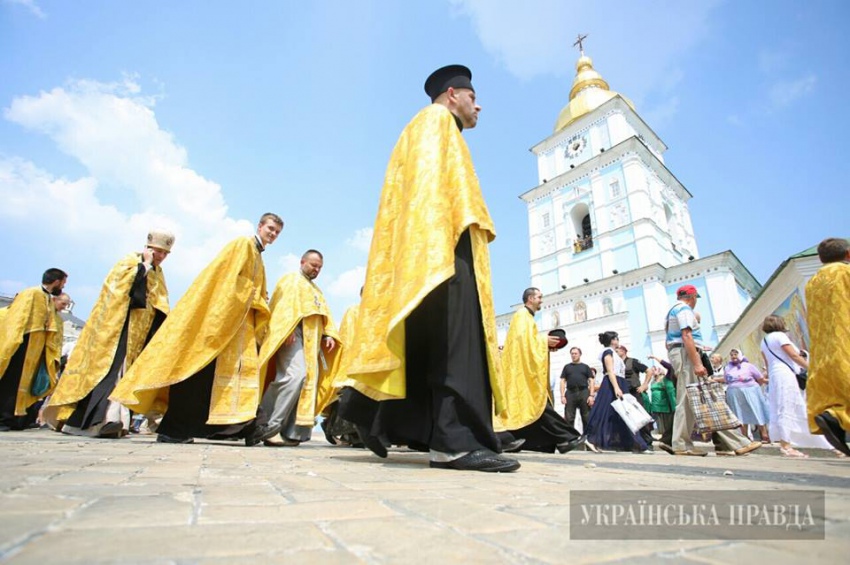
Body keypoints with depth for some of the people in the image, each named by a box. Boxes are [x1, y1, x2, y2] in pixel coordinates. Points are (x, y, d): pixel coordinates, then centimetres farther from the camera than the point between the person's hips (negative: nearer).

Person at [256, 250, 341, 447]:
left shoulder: (316, 289, 31)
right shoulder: (290, 279, 10)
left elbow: (324, 314, 23)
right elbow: (285, 305, -7)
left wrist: (328, 334, 5)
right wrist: (287, 330, -22)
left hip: (311, 340, 8)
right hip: (293, 335, -8)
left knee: (308, 382, -1)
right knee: (295, 375, -24)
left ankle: (291, 432, 1)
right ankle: (270, 427, -17)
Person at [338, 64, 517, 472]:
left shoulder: (439, 130, 37)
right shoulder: (436, 120, 8)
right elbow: (432, 179, -10)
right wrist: (451, 239, -23)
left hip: (438, 247, 10)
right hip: (443, 244, -10)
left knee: (427, 340, 5)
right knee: (455, 335, -20)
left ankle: (377, 419, 9)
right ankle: (456, 442, -23)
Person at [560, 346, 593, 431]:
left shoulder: (585, 366, 15)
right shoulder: (567, 367, 17)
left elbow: (591, 381, 8)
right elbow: (562, 381, 11)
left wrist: (591, 395, -5)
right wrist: (562, 396, -1)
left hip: (584, 393, -1)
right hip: (570, 393, 1)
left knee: (586, 418, -1)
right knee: (569, 418, -1)